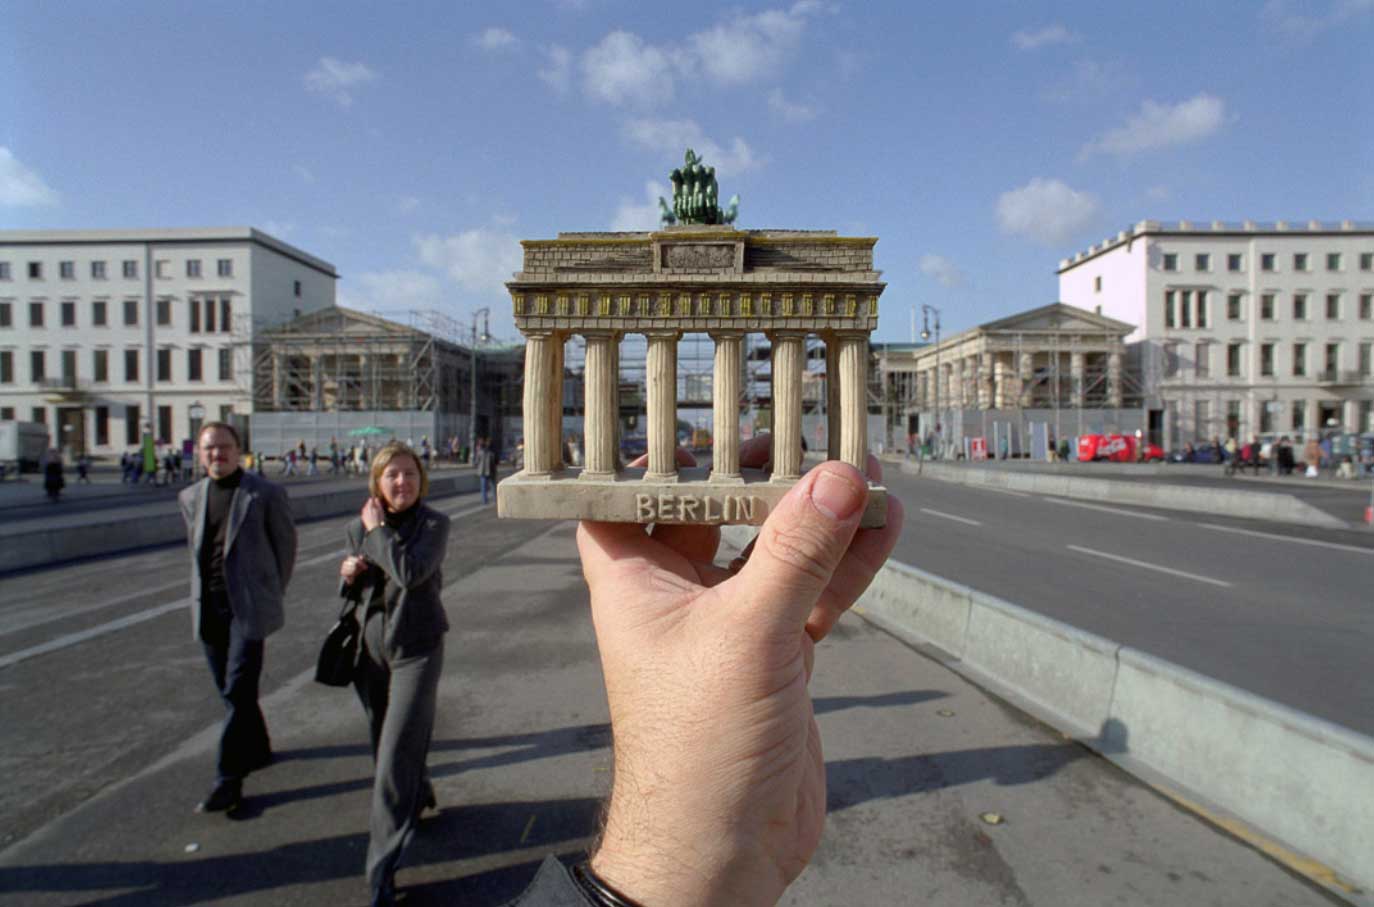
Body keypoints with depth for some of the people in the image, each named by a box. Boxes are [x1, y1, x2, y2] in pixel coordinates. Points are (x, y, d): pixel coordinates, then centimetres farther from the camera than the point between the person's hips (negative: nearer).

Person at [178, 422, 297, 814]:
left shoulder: (266, 494, -7)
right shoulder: (190, 497, 8)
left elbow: (286, 545, 1)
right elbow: (195, 547, 20)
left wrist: (270, 594, 6)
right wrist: (206, 587, 14)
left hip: (248, 607, -5)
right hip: (208, 607, 6)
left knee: (239, 691, -6)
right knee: (230, 689, 15)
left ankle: (229, 779, 3)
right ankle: (258, 748, 34)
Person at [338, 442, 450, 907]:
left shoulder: (433, 524, -12)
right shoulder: (358, 528, 1)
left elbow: (411, 571, -29)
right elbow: (352, 591, 12)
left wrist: (378, 530, -18)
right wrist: (349, 576, -11)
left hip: (416, 650, -5)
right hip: (371, 649, 5)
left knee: (395, 755, -6)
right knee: (385, 743, 20)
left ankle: (382, 869, 7)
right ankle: (418, 798, 49)